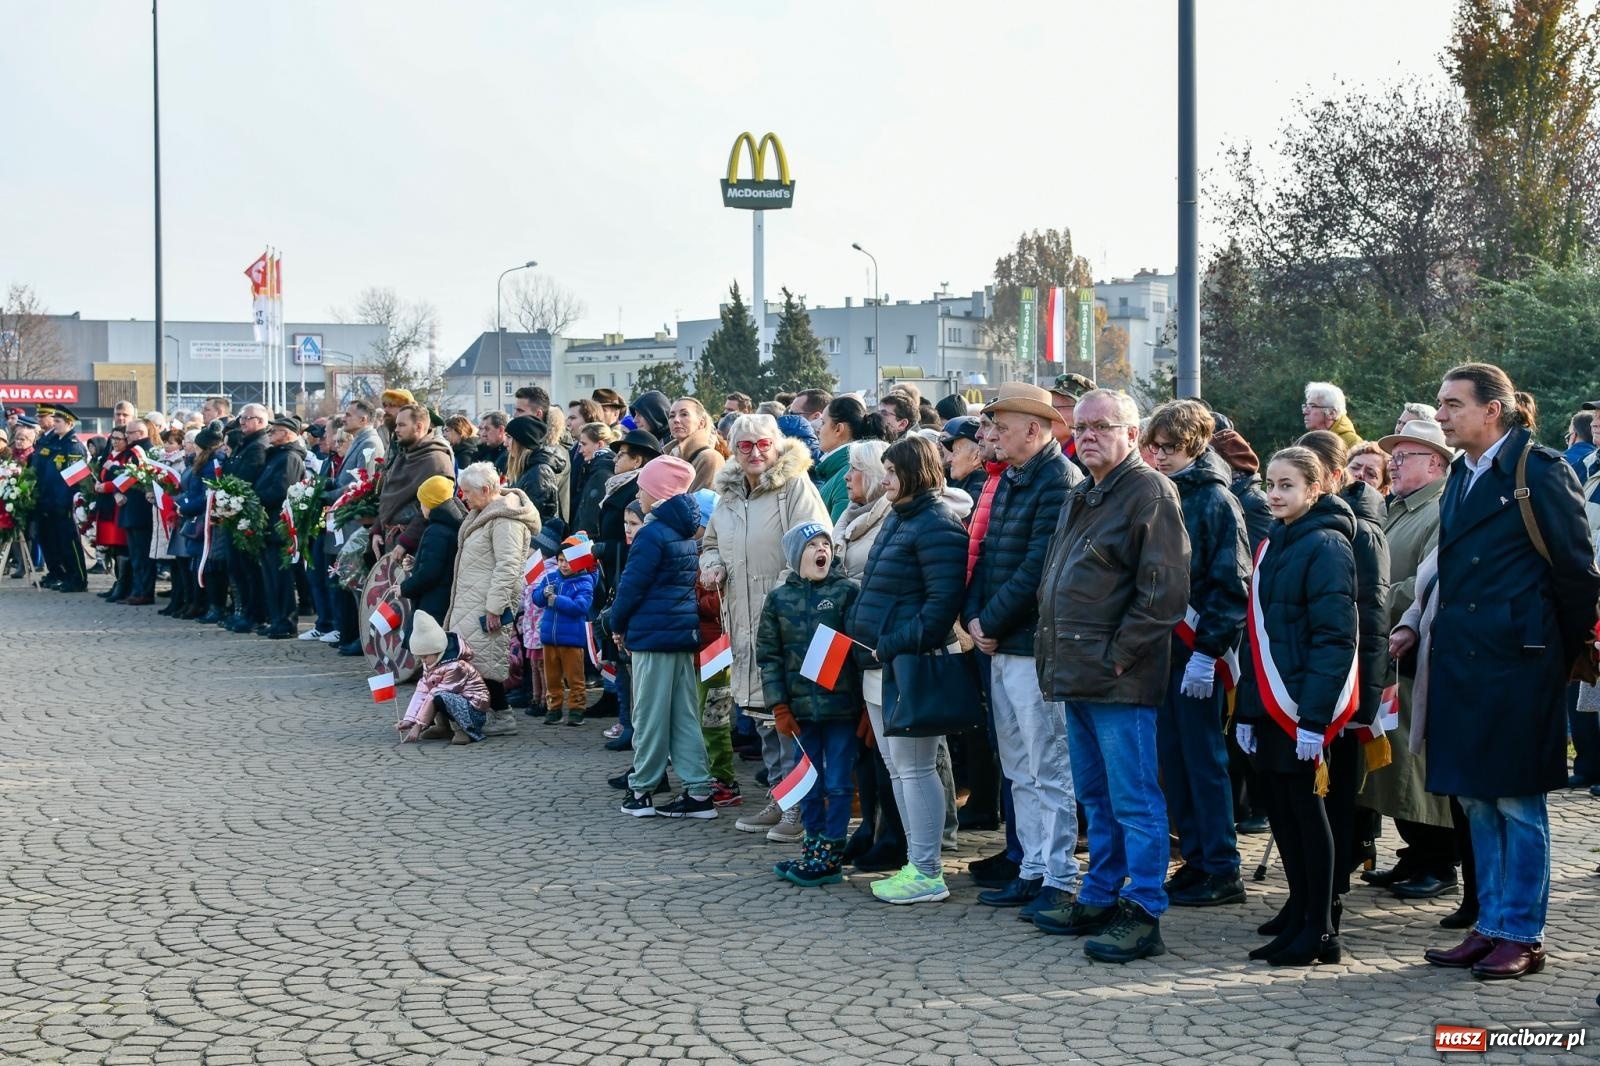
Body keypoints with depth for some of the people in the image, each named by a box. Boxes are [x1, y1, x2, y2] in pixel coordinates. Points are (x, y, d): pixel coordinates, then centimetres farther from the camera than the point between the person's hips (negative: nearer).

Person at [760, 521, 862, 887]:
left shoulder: (847, 592, -3)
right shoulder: (779, 600, 6)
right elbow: (769, 655, 7)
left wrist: (865, 703, -8)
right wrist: (779, 706, 1)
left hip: (841, 703, -3)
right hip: (802, 707, 3)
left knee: (838, 783, 1)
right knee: (808, 783, 11)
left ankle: (830, 855, 8)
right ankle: (814, 847, 22)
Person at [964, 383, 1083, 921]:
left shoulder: (1060, 482, -14)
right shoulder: (1009, 481, 16)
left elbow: (1037, 569, -19)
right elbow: (986, 554, 17)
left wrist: (992, 622, -13)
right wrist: (974, 615, 1)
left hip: (1036, 648, -9)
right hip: (1001, 647, 9)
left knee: (1048, 771, -4)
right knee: (1020, 771, 14)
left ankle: (1059, 880, 2)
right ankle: (1033, 871, 22)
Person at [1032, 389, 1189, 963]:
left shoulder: (1150, 493, -10)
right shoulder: (1080, 498, 19)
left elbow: (1164, 589, -17)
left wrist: (1118, 653, -17)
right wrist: (1054, 653, 17)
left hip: (1118, 679, -10)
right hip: (1077, 677, 10)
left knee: (1133, 799, -5)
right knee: (1097, 798, 17)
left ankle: (1142, 913, -1)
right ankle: (1100, 899, 25)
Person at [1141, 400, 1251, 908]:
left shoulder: (1215, 500, -8)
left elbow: (1230, 584, -14)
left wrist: (1207, 649, -19)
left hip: (1197, 653, -7)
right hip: (1161, 648, 7)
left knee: (1204, 759, -3)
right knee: (1173, 757, 9)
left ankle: (1221, 871, 4)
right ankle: (1195, 859, 18)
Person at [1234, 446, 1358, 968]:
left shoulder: (1325, 545, -11)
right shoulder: (1274, 545, 14)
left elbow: (1335, 637, -16)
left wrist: (1314, 716, -21)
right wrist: (1246, 709, 14)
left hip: (1303, 707, -8)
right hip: (1271, 704, 8)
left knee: (1305, 807, -4)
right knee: (1280, 807, 11)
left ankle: (1318, 933, 2)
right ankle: (1299, 911, 24)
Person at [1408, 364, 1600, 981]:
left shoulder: (1539, 470, -9)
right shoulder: (1460, 478, 13)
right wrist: (1418, 629, 9)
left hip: (1518, 659, -7)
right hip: (1461, 661, 7)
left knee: (1517, 801, -1)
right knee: (1476, 799, 11)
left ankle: (1522, 935, 8)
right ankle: (1491, 926, 19)